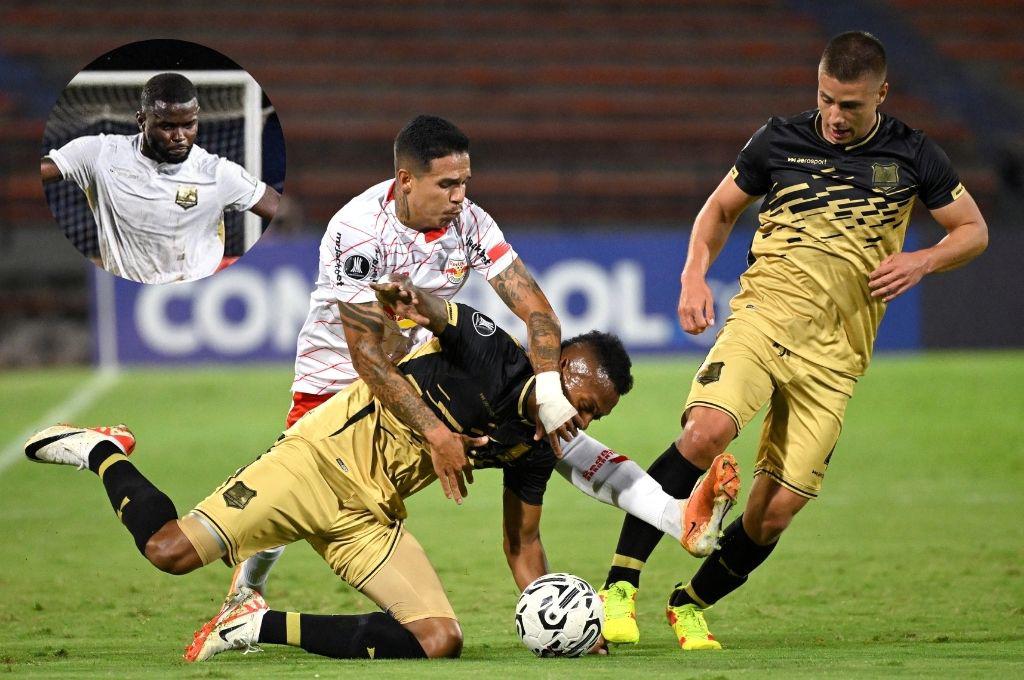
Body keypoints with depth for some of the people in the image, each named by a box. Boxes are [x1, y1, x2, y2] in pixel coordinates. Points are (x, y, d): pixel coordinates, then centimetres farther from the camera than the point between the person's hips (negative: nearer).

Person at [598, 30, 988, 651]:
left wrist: (920, 262, -4)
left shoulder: (911, 156, 7)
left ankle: (691, 605, 22)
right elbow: (721, 209, 20)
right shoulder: (781, 140, 7)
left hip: (835, 353, 1)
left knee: (776, 509, -4)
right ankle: (622, 583, -24)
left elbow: (975, 231, 15)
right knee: (708, 431, -30)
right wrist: (695, 275, 2)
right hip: (764, 313, -1)